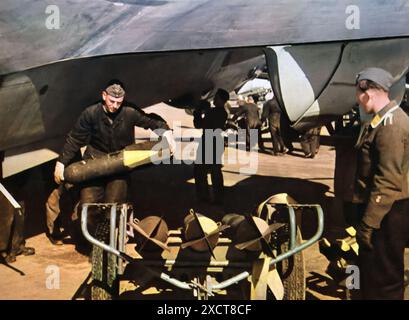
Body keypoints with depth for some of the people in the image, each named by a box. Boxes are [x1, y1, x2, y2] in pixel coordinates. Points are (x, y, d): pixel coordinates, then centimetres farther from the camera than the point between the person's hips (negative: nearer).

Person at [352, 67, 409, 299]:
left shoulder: (390, 124, -20)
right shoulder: (387, 119, 13)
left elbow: (389, 181, -24)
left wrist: (368, 222, -22)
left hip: (387, 213, -10)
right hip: (385, 211, 10)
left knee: (381, 278, 1)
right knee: (371, 270, 21)